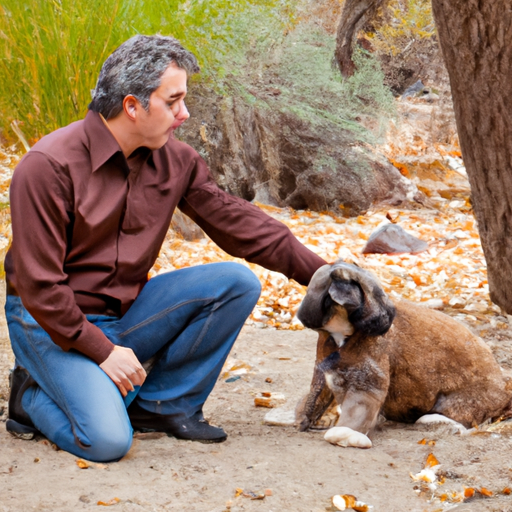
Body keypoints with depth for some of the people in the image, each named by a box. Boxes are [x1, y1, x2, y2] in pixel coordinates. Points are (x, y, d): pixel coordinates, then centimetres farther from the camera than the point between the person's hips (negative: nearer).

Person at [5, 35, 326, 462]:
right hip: (55, 323, -6)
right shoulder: (50, 166, -21)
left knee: (237, 282, -11)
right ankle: (31, 396, 6)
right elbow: (39, 285, -20)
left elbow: (236, 222, 2)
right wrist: (102, 351, -20)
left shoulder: (174, 160, -3)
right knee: (108, 440, -27)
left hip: (126, 314, 6)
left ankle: (164, 404, 1)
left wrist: (321, 273, -3)